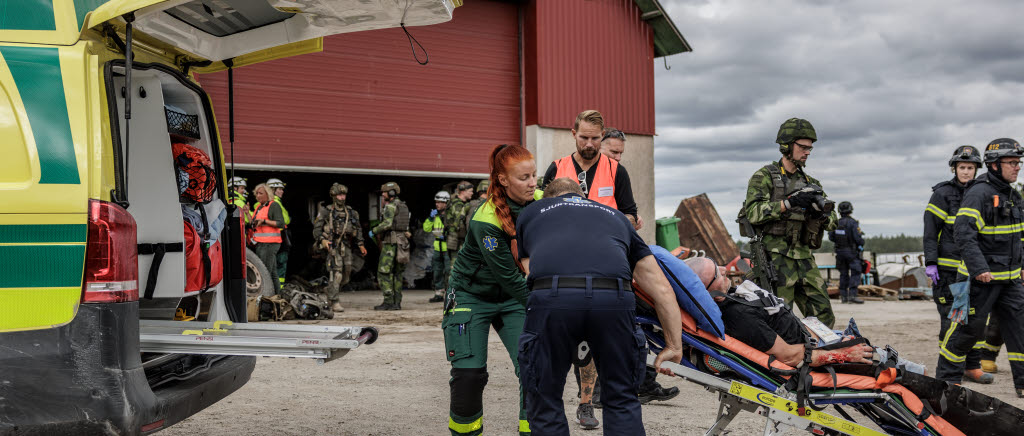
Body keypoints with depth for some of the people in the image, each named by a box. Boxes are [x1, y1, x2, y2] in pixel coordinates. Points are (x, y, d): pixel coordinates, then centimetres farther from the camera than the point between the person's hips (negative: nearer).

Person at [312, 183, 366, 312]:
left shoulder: (351, 212, 12)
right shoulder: (326, 211, -1)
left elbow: (358, 229, 20)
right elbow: (317, 228, -4)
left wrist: (361, 245, 13)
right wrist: (322, 240, -20)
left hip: (346, 247, 6)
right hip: (332, 246, -5)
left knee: (346, 275, 7)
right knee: (336, 273, -17)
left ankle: (332, 293, 29)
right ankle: (334, 302, -14)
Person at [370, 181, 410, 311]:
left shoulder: (391, 206, -11)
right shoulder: (403, 206, 16)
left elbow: (387, 224, -22)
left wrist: (374, 231, -9)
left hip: (391, 242, -9)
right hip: (402, 241, 9)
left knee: (383, 272, -4)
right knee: (397, 273, 11)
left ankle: (388, 301, -8)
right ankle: (397, 302, 9)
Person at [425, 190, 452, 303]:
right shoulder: (436, 215, 13)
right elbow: (426, 228, 11)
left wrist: (446, 236, -20)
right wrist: (431, 218, -3)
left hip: (448, 248, -8)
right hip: (438, 248, 8)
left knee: (449, 271, -9)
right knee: (437, 271, 13)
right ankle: (439, 294, 22)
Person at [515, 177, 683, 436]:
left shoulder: (530, 214, 34)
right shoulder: (615, 216, 36)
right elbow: (662, 289, 30)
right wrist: (675, 345, 35)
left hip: (552, 297, -1)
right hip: (614, 298, 1)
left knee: (545, 403, 17)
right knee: (622, 400, 21)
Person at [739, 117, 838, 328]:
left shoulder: (809, 182, 19)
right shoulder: (765, 176, 0)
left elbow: (832, 222, 16)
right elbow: (753, 212, -16)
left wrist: (822, 213, -7)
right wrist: (789, 203, -23)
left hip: (803, 257, 7)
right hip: (776, 257, -6)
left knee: (824, 317, 5)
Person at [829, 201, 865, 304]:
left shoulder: (836, 223, 1)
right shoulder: (853, 223, -14)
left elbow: (831, 237, 6)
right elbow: (858, 238, -15)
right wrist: (861, 245, 5)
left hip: (840, 252, 5)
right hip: (851, 251, -5)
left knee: (843, 274, 12)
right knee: (855, 273, -2)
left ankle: (843, 295, 12)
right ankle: (852, 295, -11)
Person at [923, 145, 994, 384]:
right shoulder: (942, 193, -3)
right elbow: (930, 231, -6)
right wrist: (930, 262, -13)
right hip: (947, 267, -5)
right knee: (950, 318, -2)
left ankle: (973, 367, 14)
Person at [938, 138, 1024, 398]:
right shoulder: (979, 193, -15)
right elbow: (963, 232, -23)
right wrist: (979, 268, -29)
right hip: (981, 278, -8)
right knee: (969, 328, 1)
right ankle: (947, 376, 16)